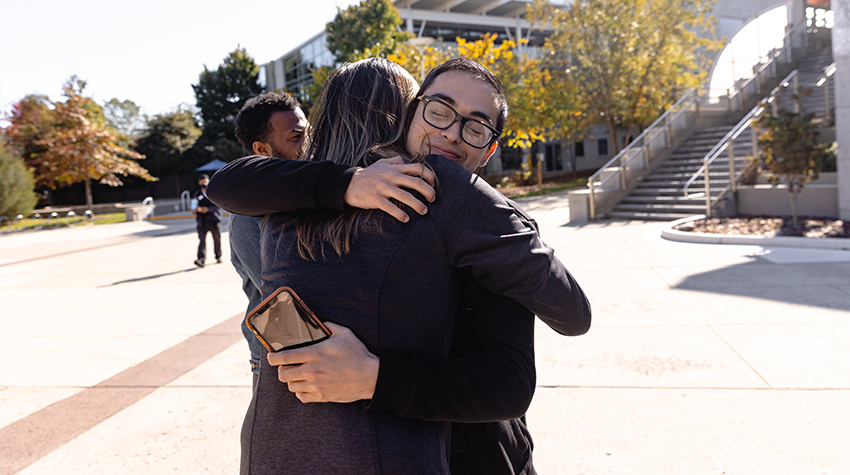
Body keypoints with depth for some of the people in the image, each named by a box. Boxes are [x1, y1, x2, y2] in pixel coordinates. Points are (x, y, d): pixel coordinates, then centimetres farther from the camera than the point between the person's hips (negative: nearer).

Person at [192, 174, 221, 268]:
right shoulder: (196, 195, 9)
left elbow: (218, 206, -5)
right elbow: (193, 210, 7)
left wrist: (208, 209, -17)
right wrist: (197, 209, -16)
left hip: (214, 220, 0)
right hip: (202, 221, 0)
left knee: (217, 239, 7)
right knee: (202, 239, -13)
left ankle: (218, 257, 26)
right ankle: (201, 260, -23)